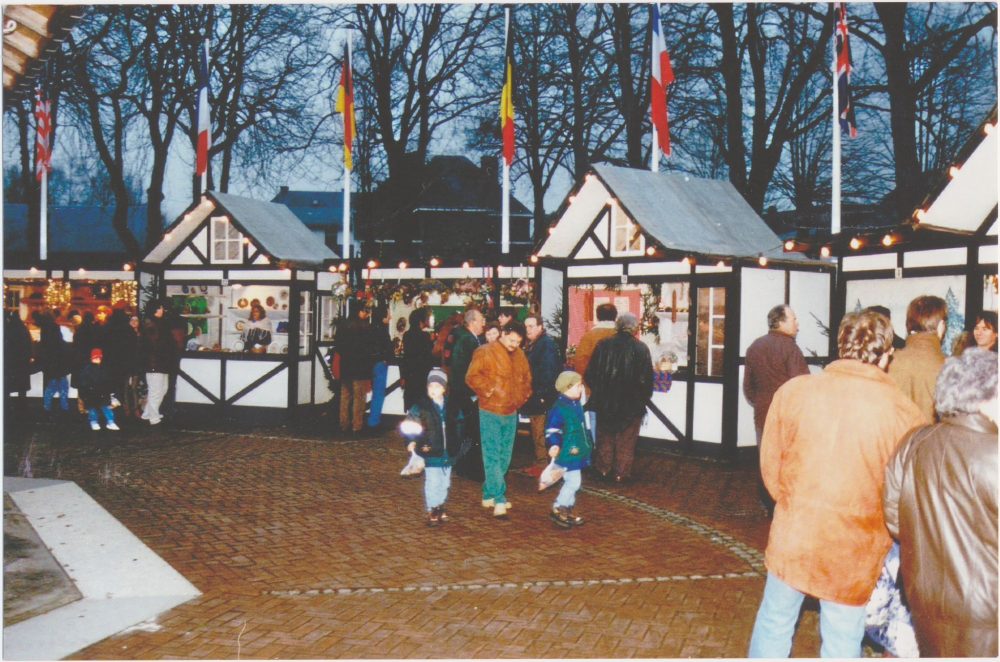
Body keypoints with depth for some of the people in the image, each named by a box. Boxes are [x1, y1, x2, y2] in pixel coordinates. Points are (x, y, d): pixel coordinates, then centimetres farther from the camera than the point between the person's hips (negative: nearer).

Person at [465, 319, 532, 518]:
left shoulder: (519, 355, 12)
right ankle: (499, 499, -9)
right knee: (493, 457, -7)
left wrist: (522, 397, 12)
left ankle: (489, 495, 21)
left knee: (504, 456, 11)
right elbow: (472, 377, -14)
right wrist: (490, 391, -14)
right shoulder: (486, 353, -10)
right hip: (491, 412, -7)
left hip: (511, 412, 7)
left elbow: (526, 378, 24)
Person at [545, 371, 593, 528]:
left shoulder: (576, 405, 12)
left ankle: (569, 510, 27)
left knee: (572, 482, 16)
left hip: (578, 452, 10)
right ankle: (557, 510, 2)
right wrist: (554, 444, -33)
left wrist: (588, 443, 32)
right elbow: (552, 429, -20)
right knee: (573, 481, -10)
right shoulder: (559, 407, -17)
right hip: (567, 453, -10)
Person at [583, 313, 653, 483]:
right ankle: (622, 473, 13)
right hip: (631, 404, -2)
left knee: (605, 437, 17)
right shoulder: (641, 348, -10)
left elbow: (590, 374, 0)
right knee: (626, 441, 9)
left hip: (605, 402, 2)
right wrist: (643, 398, 7)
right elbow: (647, 379, -8)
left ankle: (603, 469, 25)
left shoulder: (603, 345, -5)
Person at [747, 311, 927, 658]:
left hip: (791, 539, 1)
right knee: (842, 643, 15)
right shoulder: (905, 414, -13)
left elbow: (770, 467, 0)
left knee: (773, 625, 19)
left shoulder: (793, 390, -9)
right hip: (855, 554, -1)